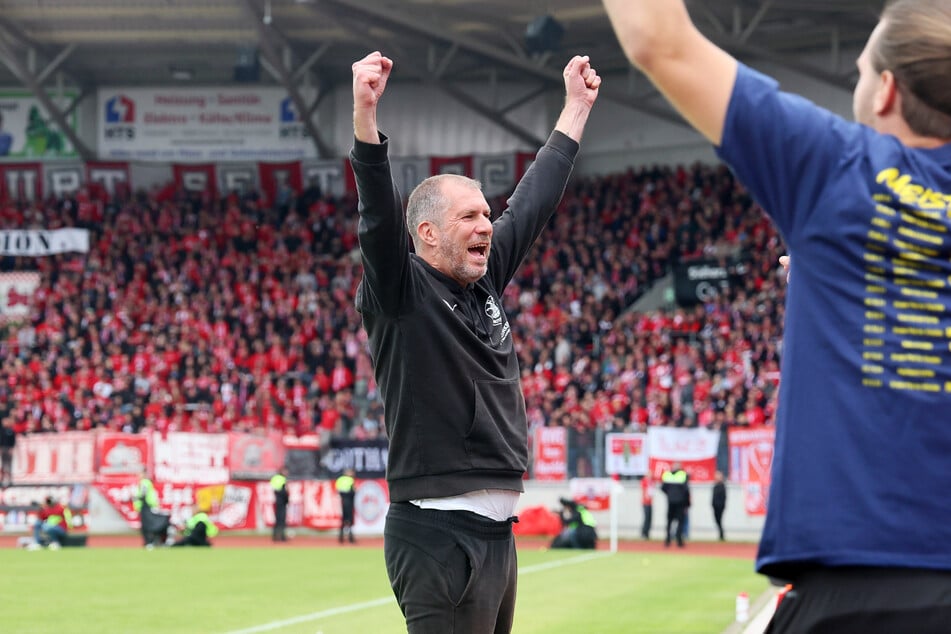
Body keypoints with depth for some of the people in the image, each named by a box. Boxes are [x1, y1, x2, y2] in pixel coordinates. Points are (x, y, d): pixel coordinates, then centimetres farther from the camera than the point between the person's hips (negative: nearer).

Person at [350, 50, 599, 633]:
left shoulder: (485, 283, 14)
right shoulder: (402, 290, -7)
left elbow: (533, 202, 23)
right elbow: (379, 213, -24)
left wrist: (577, 106, 30)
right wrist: (365, 112, -37)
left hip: (497, 533, 9)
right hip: (439, 536, -9)